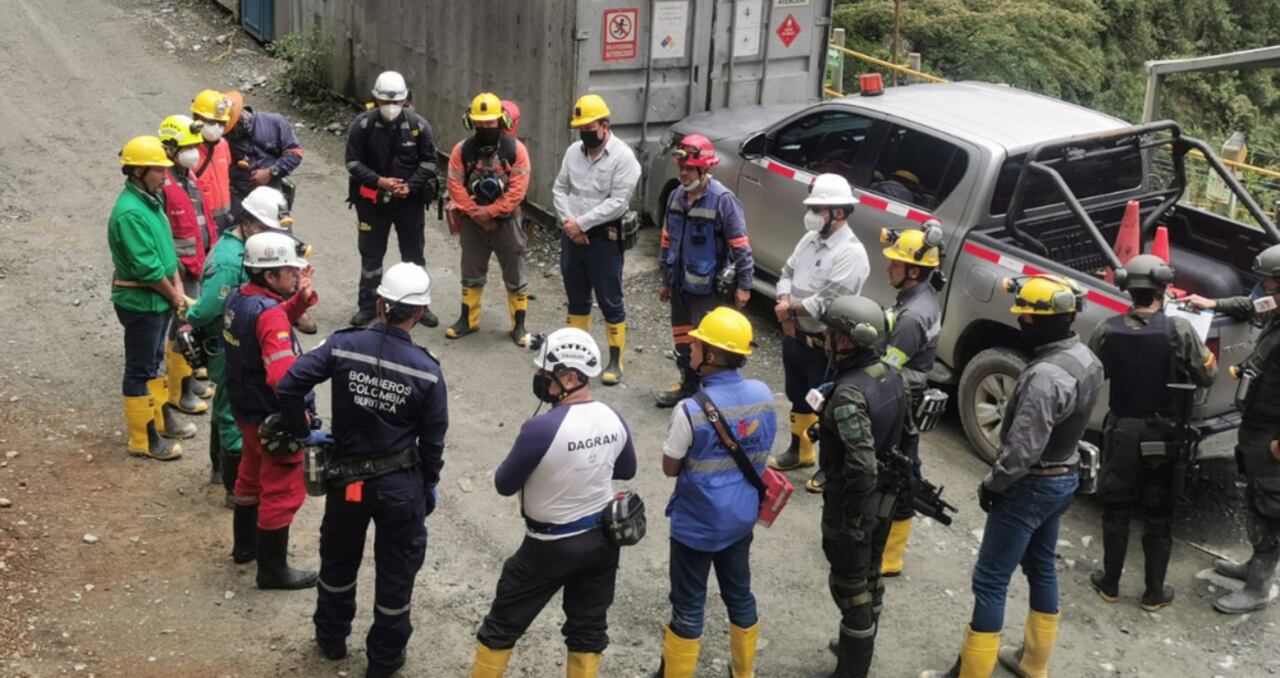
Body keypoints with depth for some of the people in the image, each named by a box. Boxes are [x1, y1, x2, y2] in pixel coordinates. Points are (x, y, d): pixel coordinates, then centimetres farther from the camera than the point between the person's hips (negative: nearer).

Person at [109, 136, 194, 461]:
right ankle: (142, 439, 11)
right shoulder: (130, 213, -25)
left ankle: (162, 416, 39)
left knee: (153, 361, 23)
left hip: (159, 298, 9)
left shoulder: (152, 199, 6)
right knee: (140, 369, 2)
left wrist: (176, 284, 4)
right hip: (140, 301, -9)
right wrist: (173, 294, -12)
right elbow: (147, 267, -26)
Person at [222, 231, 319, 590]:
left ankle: (245, 544, 45)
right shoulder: (269, 315, -28)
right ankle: (272, 569, 12)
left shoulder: (239, 298, 0)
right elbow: (282, 374, -37)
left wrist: (300, 299, -3)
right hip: (272, 418, -10)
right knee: (284, 492, 3)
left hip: (246, 409, 10)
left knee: (253, 476, 27)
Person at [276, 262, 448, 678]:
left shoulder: (343, 346, -14)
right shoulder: (426, 371, -16)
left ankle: (331, 638, 43)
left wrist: (302, 432, -1)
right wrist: (430, 485, 8)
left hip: (347, 478, 2)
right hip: (401, 484, -2)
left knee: (338, 560, 25)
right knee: (396, 572, 15)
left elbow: (288, 385, -16)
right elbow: (433, 440, -8)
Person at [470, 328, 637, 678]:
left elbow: (504, 485, -13)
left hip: (552, 546, -5)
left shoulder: (542, 429, -28)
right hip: (602, 538, 5)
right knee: (588, 626, 18)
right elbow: (626, 471, 11)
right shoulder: (614, 419, -8)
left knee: (504, 623, 13)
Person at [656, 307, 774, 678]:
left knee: (689, 607, 10)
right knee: (739, 595, 22)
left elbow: (670, 467, -12)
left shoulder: (692, 410, -26)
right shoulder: (764, 394, -9)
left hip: (697, 522, -5)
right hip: (742, 516, 5)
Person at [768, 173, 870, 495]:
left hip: (825, 346, -8)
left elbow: (825, 302, -26)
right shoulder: (810, 239, 6)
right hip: (794, 337, 8)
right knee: (799, 398, 23)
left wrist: (790, 308, -15)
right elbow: (787, 273, 9)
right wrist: (785, 306, -11)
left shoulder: (851, 253, -21)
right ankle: (800, 451, 42)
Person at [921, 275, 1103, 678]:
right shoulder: (1086, 359, 2)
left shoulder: (1046, 376, -29)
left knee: (990, 582, -1)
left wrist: (991, 485, -12)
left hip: (1031, 486, -10)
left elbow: (1022, 449, -28)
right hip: (1065, 477, 10)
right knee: (1041, 569, 21)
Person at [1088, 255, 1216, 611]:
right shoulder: (1180, 330, -17)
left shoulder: (1107, 330, -11)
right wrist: (1206, 353, 12)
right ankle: (1154, 593, 20)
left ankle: (1110, 584, 26)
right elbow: (1207, 376, -7)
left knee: (1116, 510, 16)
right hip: (1165, 435, -1)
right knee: (1159, 516, 11)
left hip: (1121, 432, 2)